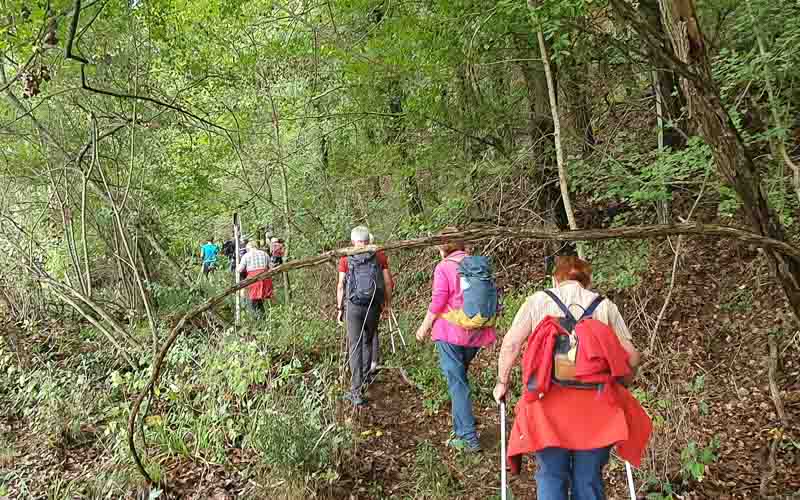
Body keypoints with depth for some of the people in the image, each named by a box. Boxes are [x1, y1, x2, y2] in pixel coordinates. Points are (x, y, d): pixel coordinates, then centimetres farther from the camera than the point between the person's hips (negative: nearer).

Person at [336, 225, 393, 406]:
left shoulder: (345, 259, -2)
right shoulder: (379, 257, 1)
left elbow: (341, 286, -2)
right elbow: (388, 282, 0)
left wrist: (339, 308, 6)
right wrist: (388, 303, 12)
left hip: (354, 306, -2)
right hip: (374, 306, 2)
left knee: (355, 346, 0)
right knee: (368, 341, 23)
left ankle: (357, 391, -6)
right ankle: (365, 375, 41)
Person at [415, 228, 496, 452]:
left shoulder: (443, 267, -9)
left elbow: (437, 302, -12)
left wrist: (425, 326, 1)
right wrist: (487, 327, 22)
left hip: (450, 333, -6)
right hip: (475, 334, 6)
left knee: (457, 383, 0)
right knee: (460, 377, 23)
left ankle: (468, 438, 2)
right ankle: (461, 427, 33)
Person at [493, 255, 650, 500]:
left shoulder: (537, 301, 8)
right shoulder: (605, 306, 11)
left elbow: (510, 344, 0)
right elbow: (631, 357, 6)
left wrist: (502, 383, 12)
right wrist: (619, 384, 25)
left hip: (549, 402, -1)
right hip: (594, 405, 1)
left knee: (551, 476, 10)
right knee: (589, 479, 12)